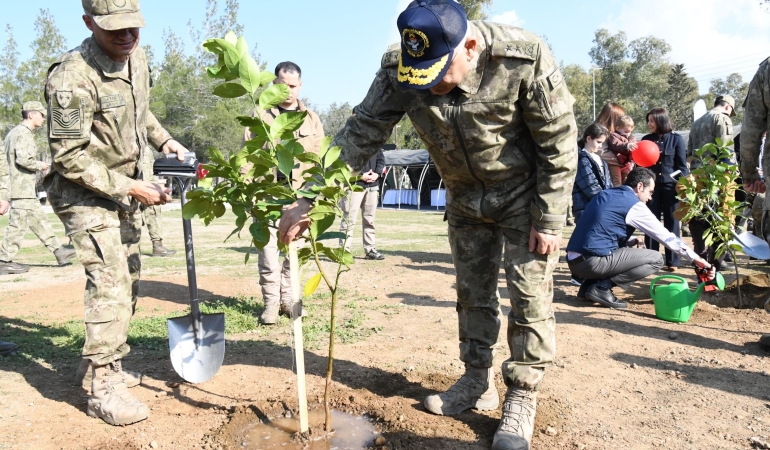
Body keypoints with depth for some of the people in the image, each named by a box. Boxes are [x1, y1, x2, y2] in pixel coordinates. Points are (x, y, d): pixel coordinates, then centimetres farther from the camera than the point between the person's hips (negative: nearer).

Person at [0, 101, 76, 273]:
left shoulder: (15, 132, 19)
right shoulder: (23, 133, -13)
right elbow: (23, 159, -23)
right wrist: (40, 165, -8)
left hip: (27, 190, 11)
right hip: (23, 189, -11)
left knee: (39, 221, 12)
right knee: (18, 224, -5)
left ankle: (58, 251, 18)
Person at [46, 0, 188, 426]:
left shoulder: (136, 56, 1)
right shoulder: (73, 76, -25)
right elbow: (69, 156, -23)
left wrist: (164, 139, 8)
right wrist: (130, 187, -23)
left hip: (124, 184, 9)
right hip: (85, 190, -8)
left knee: (127, 280, 13)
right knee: (109, 283, -14)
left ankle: (111, 366, 28)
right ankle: (103, 390, -3)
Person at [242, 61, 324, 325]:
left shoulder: (312, 120, 14)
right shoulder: (261, 115, 8)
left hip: (299, 194, 2)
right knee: (268, 247, -4)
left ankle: (288, 298, 16)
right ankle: (271, 302, 5)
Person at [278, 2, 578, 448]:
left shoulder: (525, 58, -30)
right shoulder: (397, 70, -21)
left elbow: (559, 142, -20)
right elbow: (358, 136, -16)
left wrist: (549, 221, -18)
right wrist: (308, 200, -23)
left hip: (525, 191, -3)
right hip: (465, 196, 4)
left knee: (530, 292, -2)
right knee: (472, 292, 10)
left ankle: (522, 397, 13)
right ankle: (477, 382, 27)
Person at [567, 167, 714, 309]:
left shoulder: (605, 195, 17)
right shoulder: (634, 205, -5)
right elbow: (666, 236, 0)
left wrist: (630, 241, 16)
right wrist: (697, 258, 9)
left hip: (574, 261, 8)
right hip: (593, 263, -8)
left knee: (628, 248, 31)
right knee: (656, 259, 0)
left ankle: (589, 285, 15)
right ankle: (602, 287, -6)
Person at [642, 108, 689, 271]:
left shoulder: (676, 139, 0)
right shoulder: (646, 139, 8)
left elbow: (682, 166, 0)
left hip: (670, 186, -2)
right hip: (652, 185, 3)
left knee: (671, 223, 4)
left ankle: (672, 261, 10)